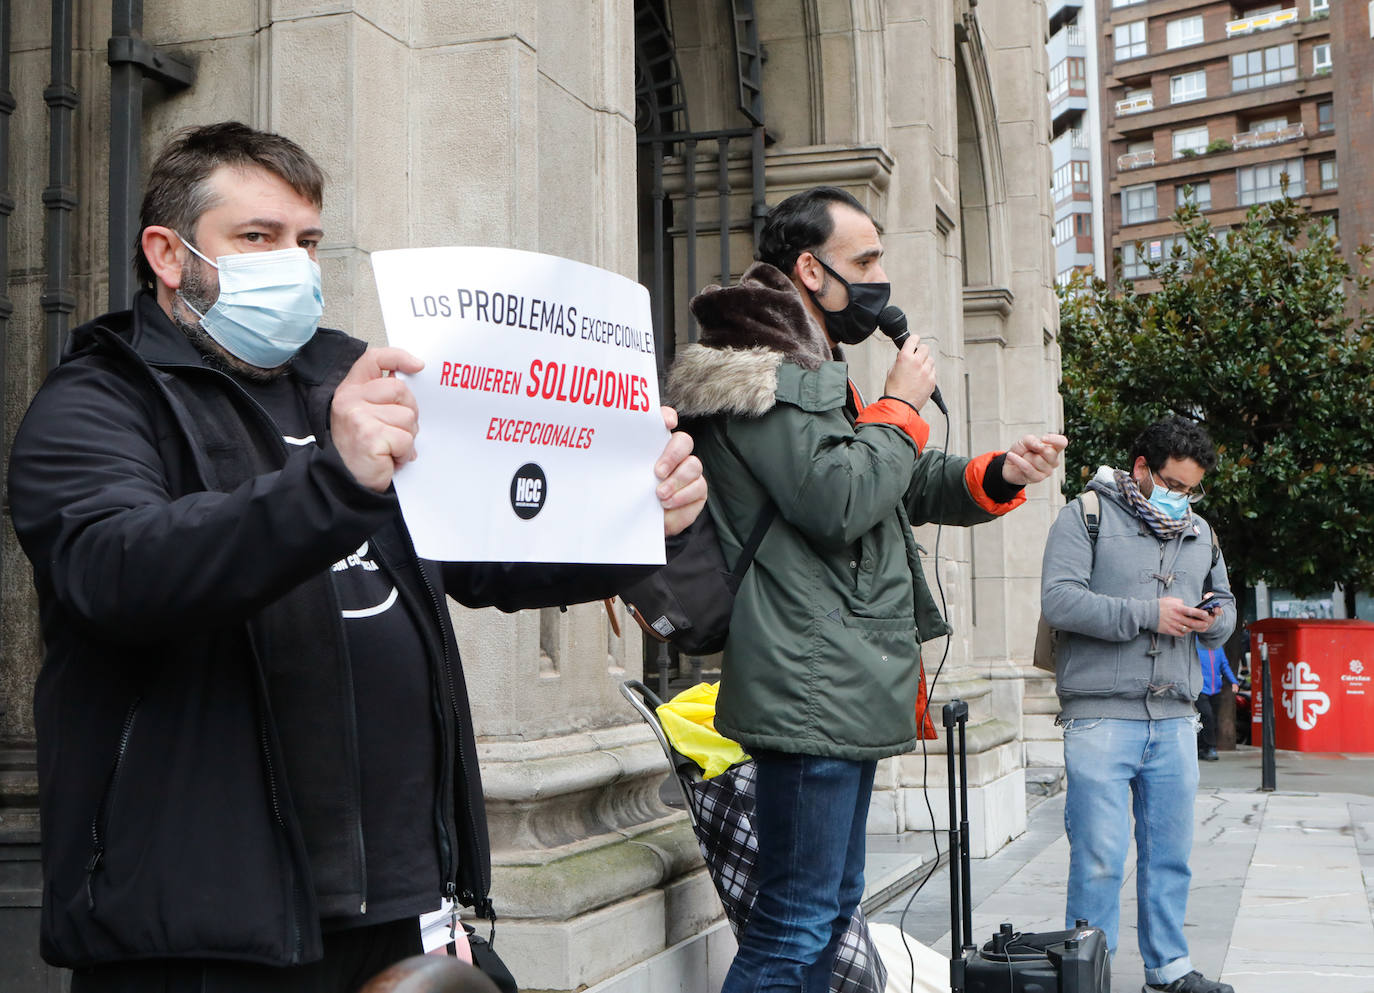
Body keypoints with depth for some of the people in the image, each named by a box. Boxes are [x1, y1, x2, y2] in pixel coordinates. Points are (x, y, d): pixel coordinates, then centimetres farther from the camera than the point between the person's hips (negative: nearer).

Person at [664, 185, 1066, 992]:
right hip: (811, 692, -11)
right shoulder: (768, 373, -12)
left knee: (832, 903, 18)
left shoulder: (813, 371, 22)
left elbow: (910, 486, 26)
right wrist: (902, 407, -7)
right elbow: (838, 498, -23)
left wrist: (999, 475, 6)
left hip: (846, 689, 11)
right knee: (796, 926, -9)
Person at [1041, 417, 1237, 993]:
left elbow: (1224, 599, 25)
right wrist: (1147, 614, -16)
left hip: (1174, 720, 6)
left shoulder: (1200, 532, 18)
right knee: (1099, 857, -5)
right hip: (1101, 717, -6)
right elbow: (1058, 599, -13)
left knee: (1170, 852, 12)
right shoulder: (1087, 516, -2)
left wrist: (1215, 620, 0)